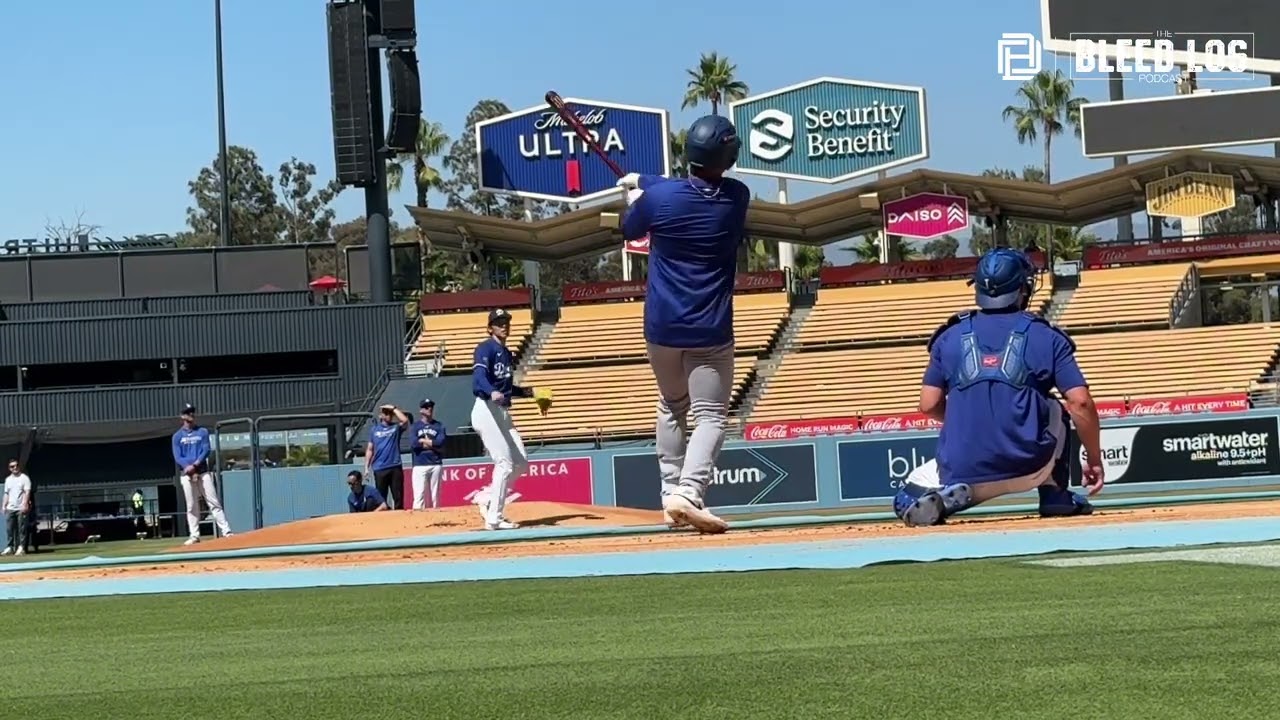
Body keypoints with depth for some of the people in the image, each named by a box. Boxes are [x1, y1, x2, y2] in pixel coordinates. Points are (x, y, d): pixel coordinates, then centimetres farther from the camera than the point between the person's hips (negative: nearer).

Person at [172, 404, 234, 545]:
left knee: (214, 502, -5)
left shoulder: (203, 432, 9)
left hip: (203, 472, 0)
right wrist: (188, 467, -18)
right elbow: (177, 457, -1)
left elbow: (206, 451, -1)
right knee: (192, 506, 1)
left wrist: (194, 465, -15)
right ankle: (194, 535, 5)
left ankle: (226, 531, -10)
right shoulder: (177, 436, 7)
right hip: (187, 475, 0)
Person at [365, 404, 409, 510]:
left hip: (395, 467, 0)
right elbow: (370, 449, 11)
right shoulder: (374, 429, 12)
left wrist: (394, 408, -5)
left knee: (398, 497, -1)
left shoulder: (396, 427, 9)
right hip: (380, 469, 0)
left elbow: (405, 420, -14)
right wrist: (367, 467, 5)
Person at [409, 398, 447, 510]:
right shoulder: (415, 426, 8)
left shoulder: (439, 425, 11)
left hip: (436, 464, 2)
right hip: (420, 465, -2)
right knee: (419, 494, -11)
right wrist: (433, 444, -5)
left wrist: (423, 441, -3)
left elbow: (441, 442, -6)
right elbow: (414, 443, -8)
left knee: (435, 495, 4)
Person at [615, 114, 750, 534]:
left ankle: (671, 493, 16)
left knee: (672, 408, 21)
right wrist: (645, 182, 23)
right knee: (711, 415, -2)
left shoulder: (658, 197, -10)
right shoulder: (736, 198, -5)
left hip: (662, 327, 2)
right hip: (710, 331, -1)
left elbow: (630, 230, 12)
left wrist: (635, 192, 29)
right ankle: (688, 493, -24)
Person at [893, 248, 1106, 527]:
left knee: (909, 499, 26)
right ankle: (1055, 496, 16)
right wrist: (1094, 458, 10)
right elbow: (1080, 402, -2)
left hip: (963, 473, 0)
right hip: (1026, 467, 0)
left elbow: (929, 405, 8)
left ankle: (938, 498, -8)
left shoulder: (950, 337, 10)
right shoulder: (1046, 337, 5)